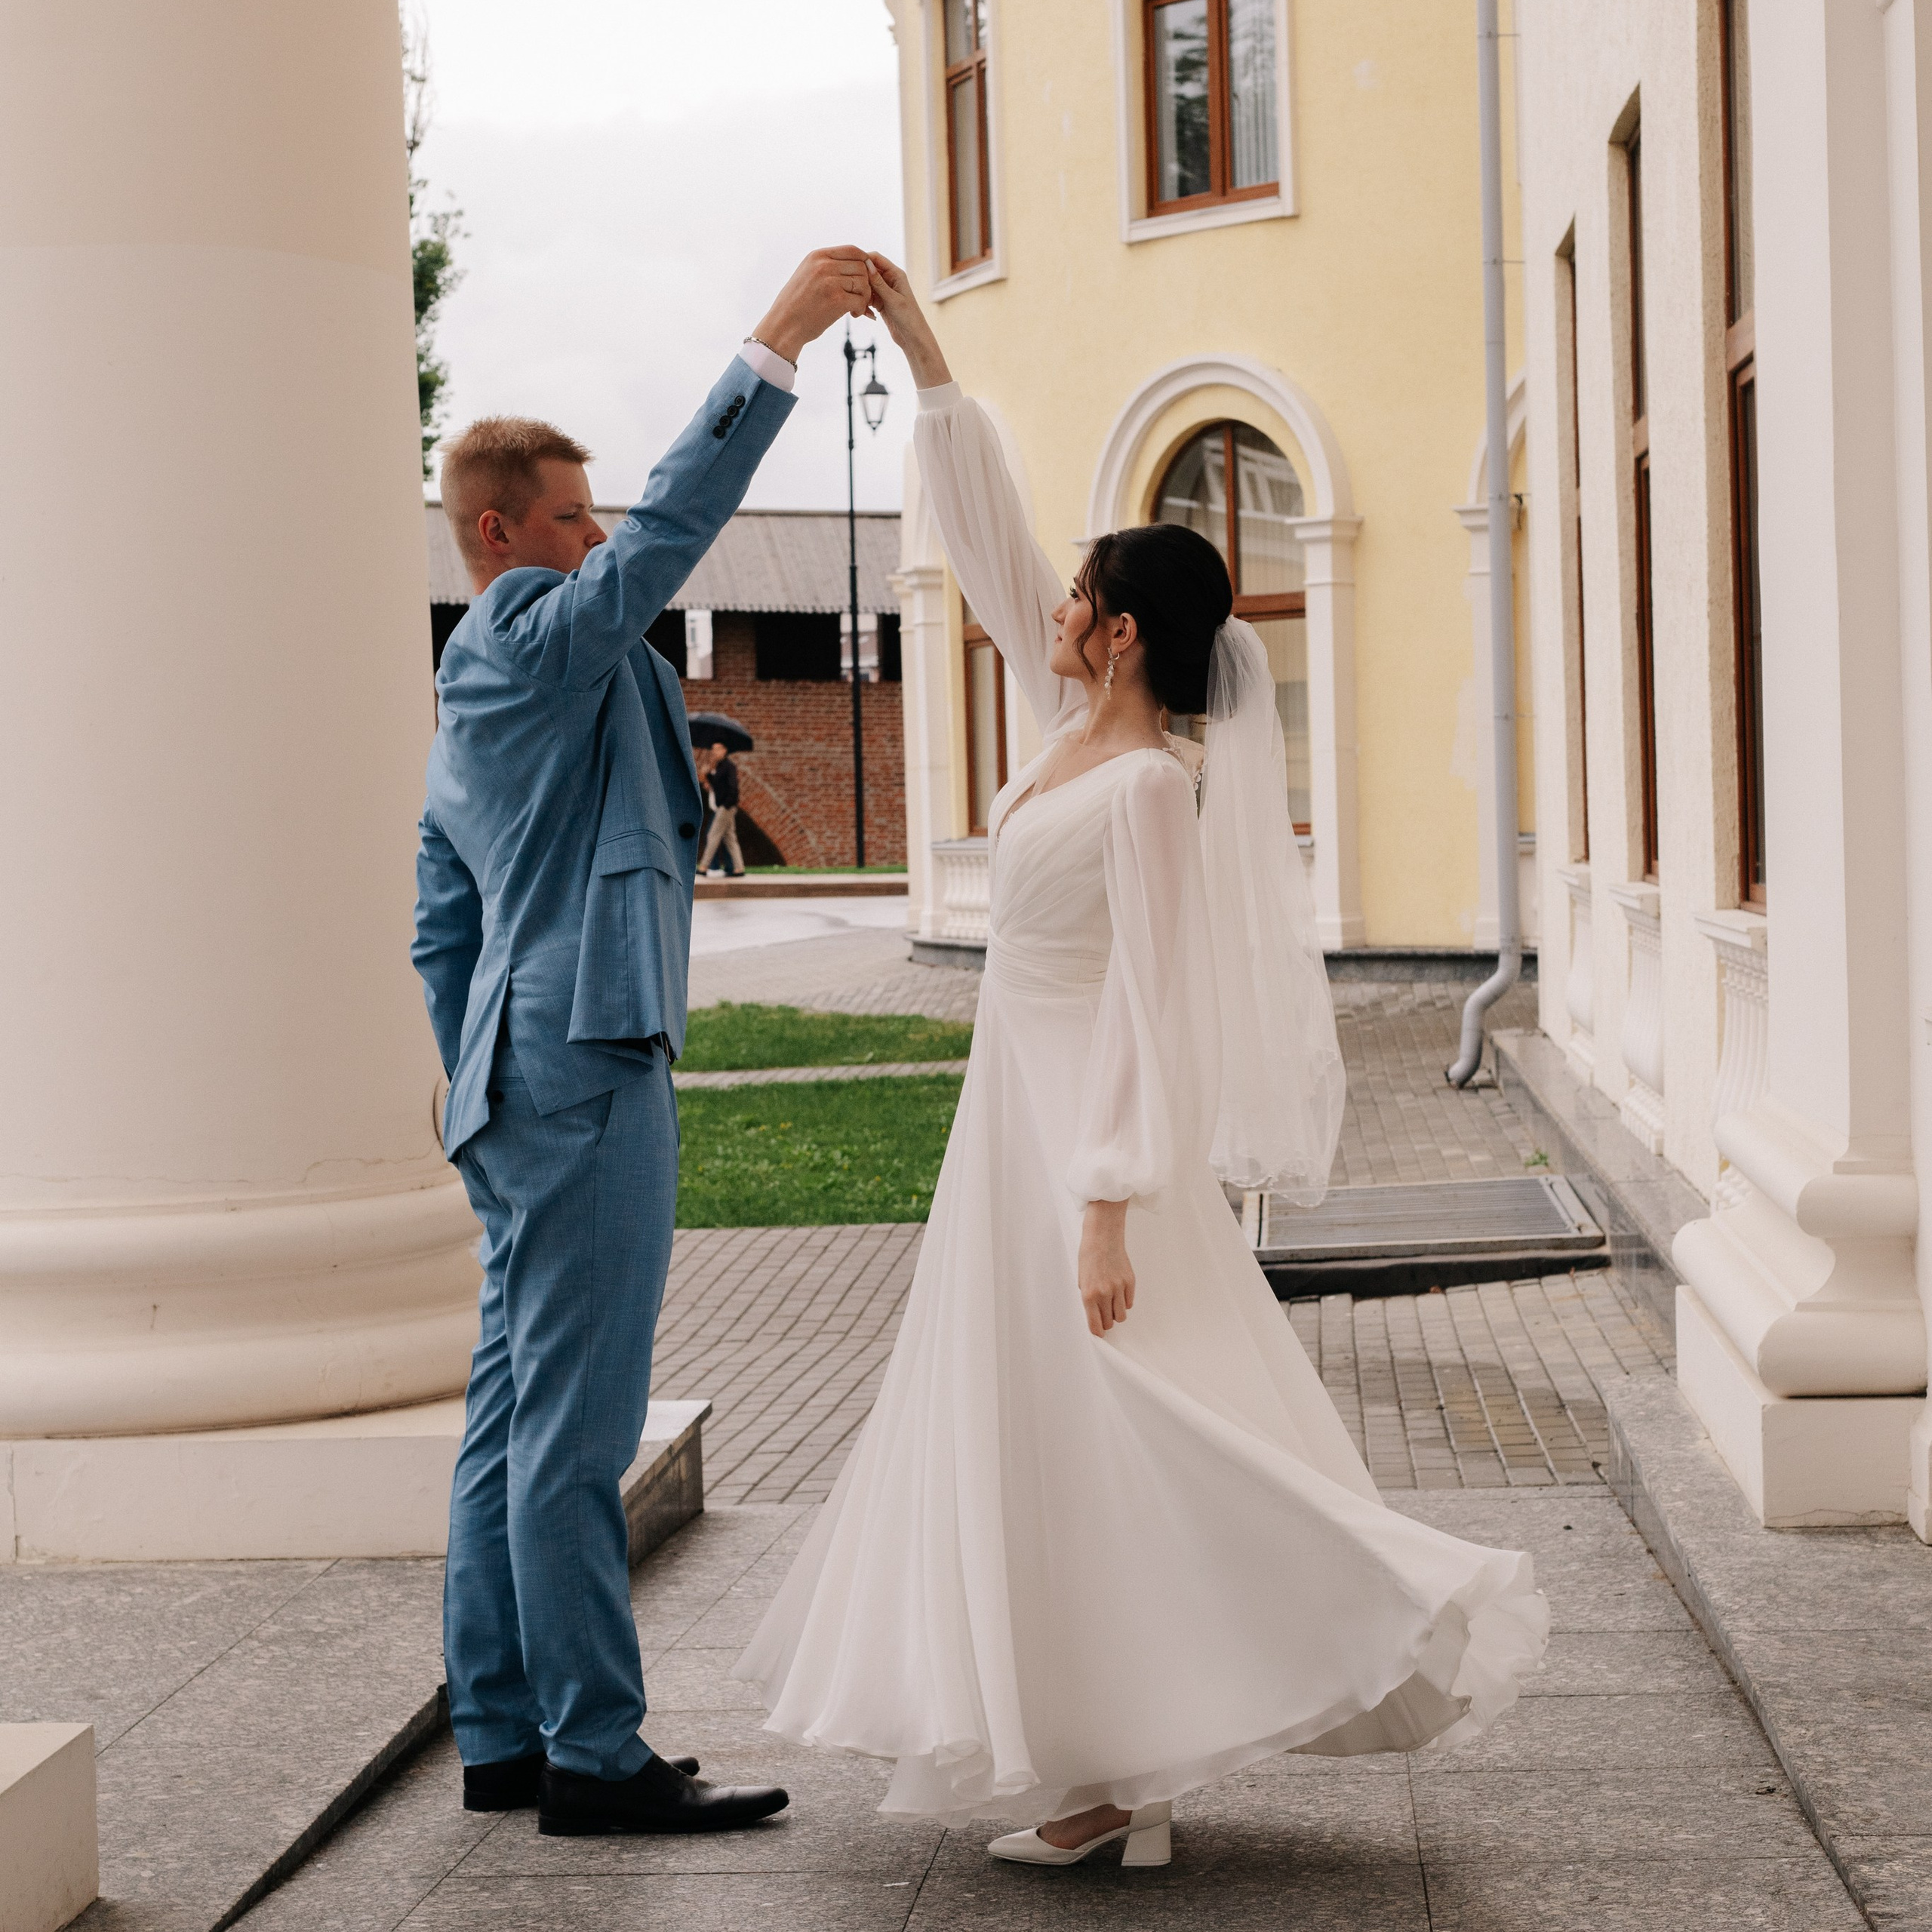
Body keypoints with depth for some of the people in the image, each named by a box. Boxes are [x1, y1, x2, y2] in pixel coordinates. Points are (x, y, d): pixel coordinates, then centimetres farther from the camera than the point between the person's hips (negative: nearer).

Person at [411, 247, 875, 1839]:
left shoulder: (471, 704, 22)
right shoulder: (535, 638, -7)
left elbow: (442, 936, 23)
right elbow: (676, 526, -21)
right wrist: (777, 346, -19)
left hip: (520, 1085, 10)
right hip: (587, 1068, -10)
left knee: (516, 1417, 11)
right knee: (576, 1428, -8)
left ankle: (504, 1738, 16)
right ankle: (594, 1756, -4)